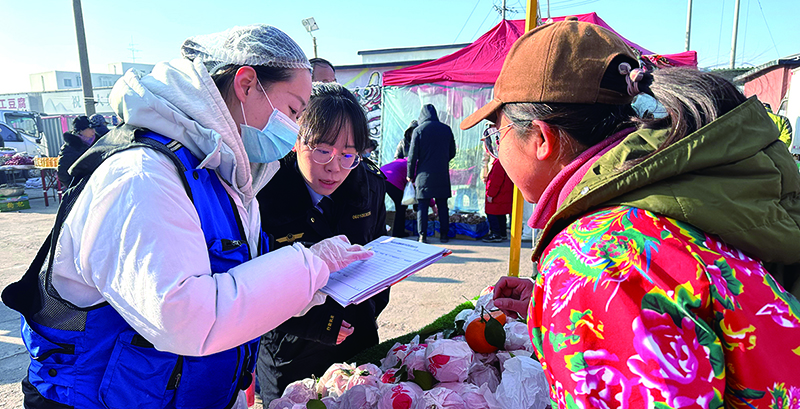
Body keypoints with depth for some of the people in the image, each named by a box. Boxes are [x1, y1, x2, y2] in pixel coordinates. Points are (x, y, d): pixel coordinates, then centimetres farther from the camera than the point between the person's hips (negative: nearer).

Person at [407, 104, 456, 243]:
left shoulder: (418, 130, -5)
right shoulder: (446, 129, 3)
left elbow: (413, 155, -5)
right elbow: (452, 153, 11)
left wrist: (410, 175, 5)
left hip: (424, 174, -2)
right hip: (442, 174, 2)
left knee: (422, 206, 4)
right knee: (442, 206, 10)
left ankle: (422, 235, 3)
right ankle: (444, 234, 13)